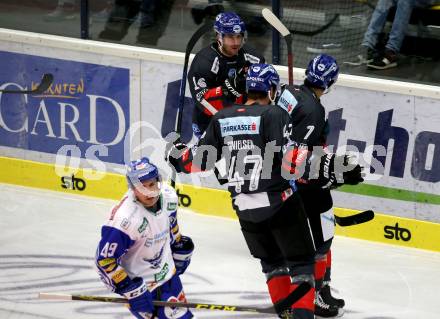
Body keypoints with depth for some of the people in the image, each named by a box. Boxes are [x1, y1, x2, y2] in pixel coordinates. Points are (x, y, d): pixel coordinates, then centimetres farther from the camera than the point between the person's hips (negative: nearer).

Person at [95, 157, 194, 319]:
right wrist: (130, 290, -25)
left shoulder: (168, 196, -14)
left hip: (167, 272, 7)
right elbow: (104, 259, -28)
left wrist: (179, 248, 21)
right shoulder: (126, 219, -34)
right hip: (139, 282, -7)